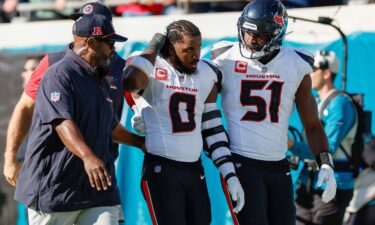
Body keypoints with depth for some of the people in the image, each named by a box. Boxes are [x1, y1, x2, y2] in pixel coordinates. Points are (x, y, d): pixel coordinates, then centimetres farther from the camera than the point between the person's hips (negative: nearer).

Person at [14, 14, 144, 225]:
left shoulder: (101, 81, 18)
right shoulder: (59, 76, -12)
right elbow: (63, 123, -28)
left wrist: (139, 141, 46)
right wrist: (88, 157, -43)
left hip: (98, 188, 7)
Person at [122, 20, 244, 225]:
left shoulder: (206, 75, 10)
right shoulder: (151, 68, -7)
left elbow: (213, 130, 15)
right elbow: (129, 82, -33)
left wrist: (230, 175, 9)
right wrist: (153, 48, -15)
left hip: (195, 171, 6)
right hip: (161, 170, -6)